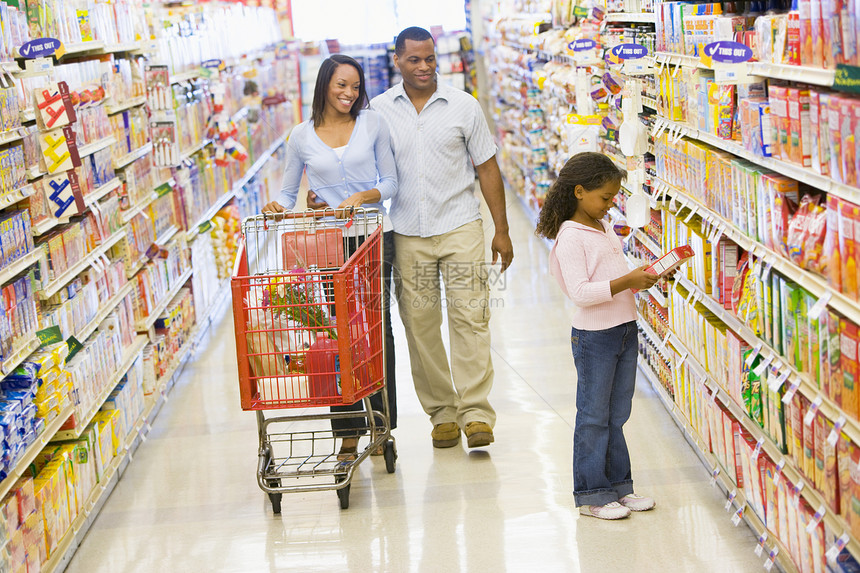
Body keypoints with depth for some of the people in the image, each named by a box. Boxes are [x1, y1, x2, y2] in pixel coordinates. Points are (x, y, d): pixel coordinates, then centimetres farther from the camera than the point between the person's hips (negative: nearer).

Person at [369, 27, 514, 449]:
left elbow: (487, 168, 6)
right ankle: (441, 413, 13)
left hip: (459, 227, -1)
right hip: (407, 233, 1)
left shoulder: (463, 106, 1)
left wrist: (502, 231, 4)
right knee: (420, 324, 3)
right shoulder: (380, 110, 3)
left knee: (469, 317, -8)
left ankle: (476, 413, -4)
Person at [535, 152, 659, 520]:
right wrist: (626, 282, -27)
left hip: (625, 331, 8)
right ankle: (591, 495, 10)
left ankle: (618, 486, 24)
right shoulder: (571, 238, -16)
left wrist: (640, 277, 3)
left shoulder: (604, 228, 12)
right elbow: (580, 292, -24)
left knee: (616, 416, 15)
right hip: (594, 337, -8)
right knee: (593, 418, 1)